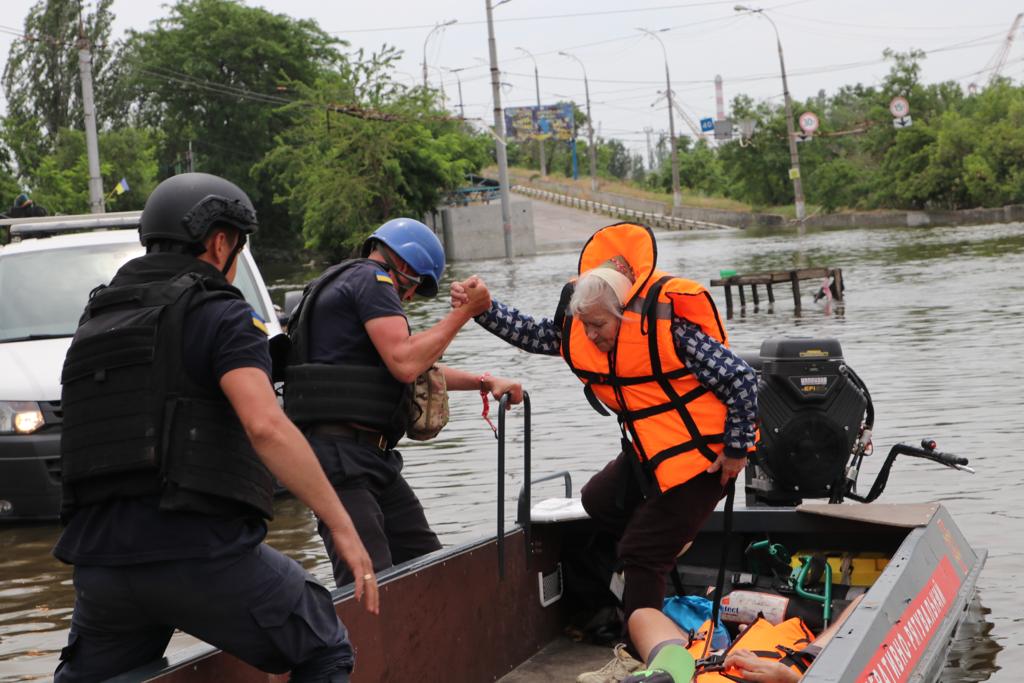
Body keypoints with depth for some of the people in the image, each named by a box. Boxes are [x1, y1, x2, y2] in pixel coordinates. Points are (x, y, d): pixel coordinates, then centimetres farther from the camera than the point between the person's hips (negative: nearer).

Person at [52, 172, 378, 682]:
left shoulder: (94, 324, 18)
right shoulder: (221, 315, -4)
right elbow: (266, 426, -19)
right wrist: (342, 526, -17)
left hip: (101, 560, 6)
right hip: (202, 552, -6)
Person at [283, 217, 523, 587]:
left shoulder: (348, 284, 27)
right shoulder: (372, 281, -5)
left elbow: (417, 368, 30)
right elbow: (405, 364, -17)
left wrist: (483, 382, 22)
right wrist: (463, 312, -7)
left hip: (371, 457, 11)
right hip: (340, 452, -11)